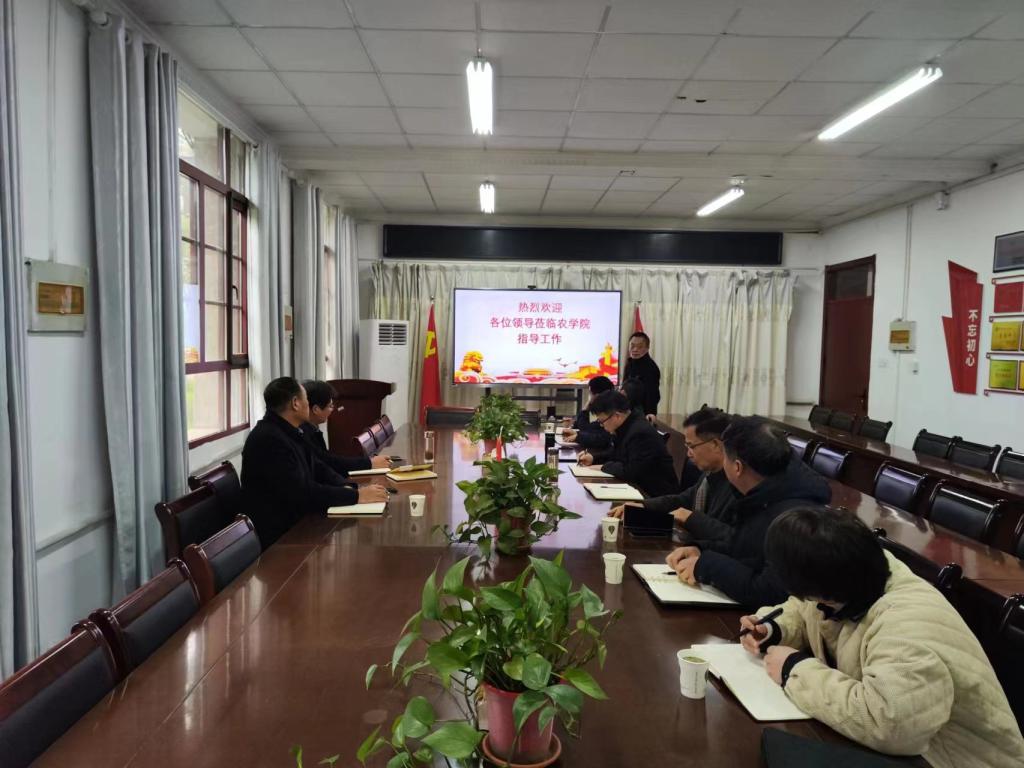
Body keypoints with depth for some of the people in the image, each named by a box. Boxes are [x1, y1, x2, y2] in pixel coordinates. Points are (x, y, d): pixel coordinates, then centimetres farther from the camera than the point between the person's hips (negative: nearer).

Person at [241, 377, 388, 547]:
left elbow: (317, 468, 12)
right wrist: (356, 496, -22)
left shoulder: (292, 432, 8)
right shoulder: (269, 439, -22)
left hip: (297, 522, 9)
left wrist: (347, 488, -7)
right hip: (278, 536, -9)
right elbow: (302, 492, -26)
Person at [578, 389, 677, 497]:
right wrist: (593, 458, 5)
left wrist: (605, 466, -15)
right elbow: (615, 453, 21)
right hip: (639, 487, 9)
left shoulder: (641, 433, -26)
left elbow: (631, 472, -29)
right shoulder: (624, 428, 3)